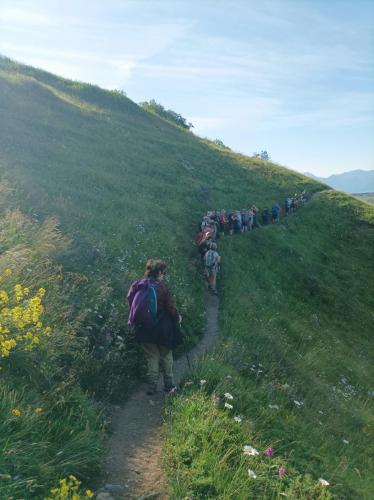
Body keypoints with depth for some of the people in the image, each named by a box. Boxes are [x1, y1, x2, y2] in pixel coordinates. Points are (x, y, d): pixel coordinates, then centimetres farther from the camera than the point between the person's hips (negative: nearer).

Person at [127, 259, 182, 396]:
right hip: (162, 329, -3)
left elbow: (132, 305, 2)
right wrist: (177, 318, 7)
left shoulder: (137, 286, -3)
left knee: (152, 356, 15)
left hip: (144, 329, 3)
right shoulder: (162, 287, -15)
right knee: (166, 356, 14)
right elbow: (170, 307, -11)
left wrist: (136, 323, 13)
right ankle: (168, 385, 22)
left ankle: (151, 386, 16)